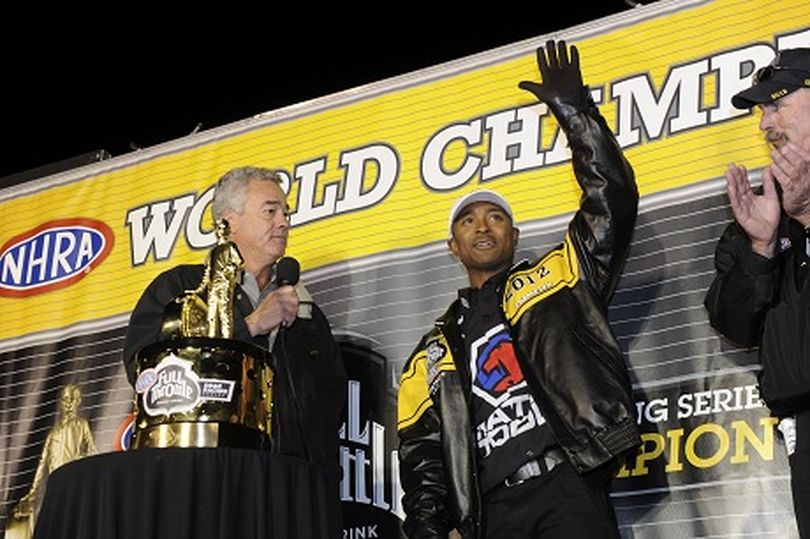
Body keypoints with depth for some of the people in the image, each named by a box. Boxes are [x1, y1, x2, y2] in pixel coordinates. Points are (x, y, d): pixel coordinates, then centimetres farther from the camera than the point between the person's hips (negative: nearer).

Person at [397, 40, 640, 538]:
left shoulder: (556, 280, 16)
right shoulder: (435, 351, 23)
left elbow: (612, 199, 6)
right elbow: (421, 451, 19)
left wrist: (575, 112, 2)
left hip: (569, 487, -2)